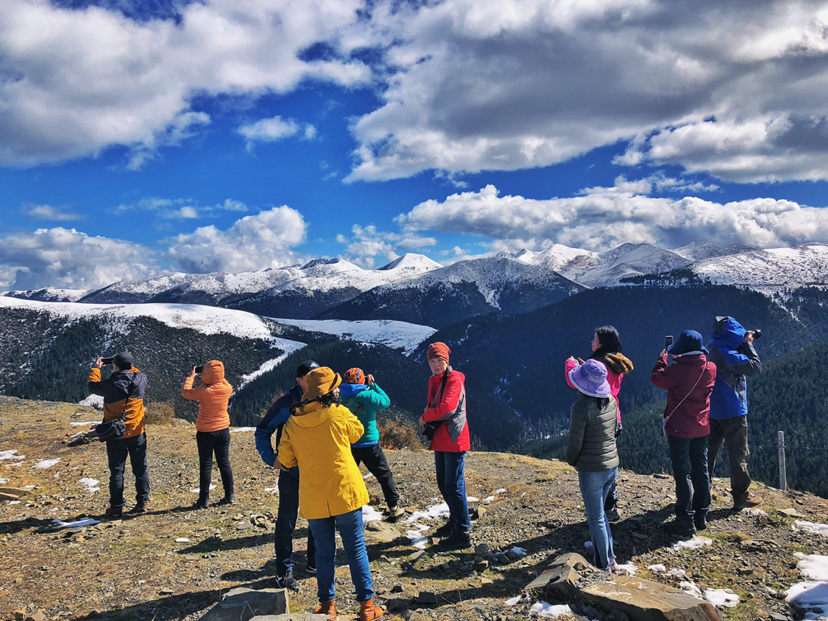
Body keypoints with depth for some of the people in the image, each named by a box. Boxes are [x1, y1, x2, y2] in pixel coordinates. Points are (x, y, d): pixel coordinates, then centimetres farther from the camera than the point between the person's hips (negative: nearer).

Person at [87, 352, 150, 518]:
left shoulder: (110, 384, -16)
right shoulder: (140, 380, -9)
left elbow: (92, 385, 5)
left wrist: (96, 368, 19)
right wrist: (128, 367, 24)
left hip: (116, 436, -2)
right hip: (137, 434, 2)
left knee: (116, 472, 8)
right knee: (141, 469, 13)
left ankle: (116, 507, 13)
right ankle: (142, 501, 18)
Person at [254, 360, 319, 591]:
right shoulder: (286, 403, -14)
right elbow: (262, 430, -6)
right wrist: (271, 458, -15)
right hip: (291, 474, -4)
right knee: (286, 524, 4)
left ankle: (314, 564, 32)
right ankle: (284, 572, 18)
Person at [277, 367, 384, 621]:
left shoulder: (292, 422, -3)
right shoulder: (339, 413, -10)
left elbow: (286, 459, 4)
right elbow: (357, 433, 9)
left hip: (312, 497, 2)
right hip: (344, 491, -2)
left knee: (324, 552, 15)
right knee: (356, 548, 8)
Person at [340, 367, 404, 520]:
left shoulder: (341, 396, -5)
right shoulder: (368, 395, -15)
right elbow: (385, 401, -1)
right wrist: (373, 385, 4)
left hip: (347, 444, 4)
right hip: (368, 444, -4)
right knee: (384, 475, 8)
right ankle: (394, 508, 9)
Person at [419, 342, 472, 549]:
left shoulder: (454, 380, -15)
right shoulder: (434, 381, 13)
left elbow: (447, 408, -27)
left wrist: (425, 417, -12)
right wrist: (427, 421, -3)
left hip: (453, 440, -9)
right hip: (439, 440, 9)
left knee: (454, 486, -6)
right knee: (443, 484, 18)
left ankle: (463, 533, 2)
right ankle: (455, 521, 35)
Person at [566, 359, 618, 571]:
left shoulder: (581, 408, -23)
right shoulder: (611, 401, -1)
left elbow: (575, 442, -17)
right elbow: (613, 432, 10)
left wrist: (571, 461, 2)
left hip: (591, 470, -7)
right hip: (612, 466, 7)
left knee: (596, 518, 9)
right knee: (599, 513, 24)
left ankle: (604, 564, 20)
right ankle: (608, 556, 32)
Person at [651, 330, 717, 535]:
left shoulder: (678, 370, -21)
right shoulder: (710, 369, -2)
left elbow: (657, 378, -5)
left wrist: (662, 359, 8)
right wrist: (680, 360, 13)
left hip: (679, 429, -6)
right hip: (702, 428, 6)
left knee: (683, 474, 1)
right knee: (700, 472, 15)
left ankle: (685, 521, 5)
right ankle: (701, 516, 25)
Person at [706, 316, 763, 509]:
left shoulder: (710, 350, 4)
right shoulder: (727, 354, -23)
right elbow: (755, 367, -20)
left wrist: (743, 345, 4)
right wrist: (748, 345, -10)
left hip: (712, 409, 9)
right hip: (732, 410, -8)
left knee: (710, 450, 16)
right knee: (739, 453, 3)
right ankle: (741, 497, 11)